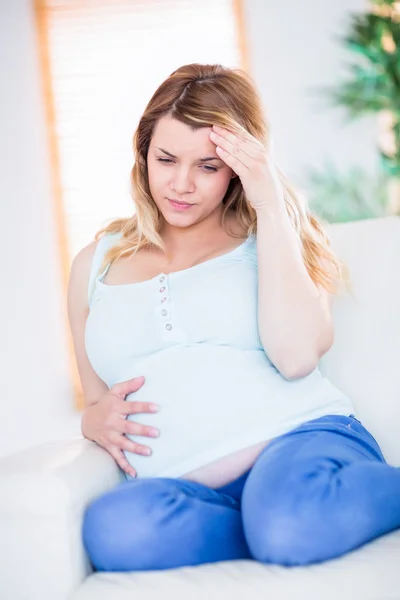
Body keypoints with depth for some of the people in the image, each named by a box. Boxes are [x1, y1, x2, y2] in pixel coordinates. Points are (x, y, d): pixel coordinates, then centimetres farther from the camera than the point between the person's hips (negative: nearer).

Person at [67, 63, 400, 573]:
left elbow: (296, 356, -9)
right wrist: (94, 420, 0)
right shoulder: (96, 264, 19)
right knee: (115, 526, -33)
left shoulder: (267, 240, 11)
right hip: (175, 484, 4)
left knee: (291, 519, -39)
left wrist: (271, 206, -6)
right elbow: (97, 405, 25)